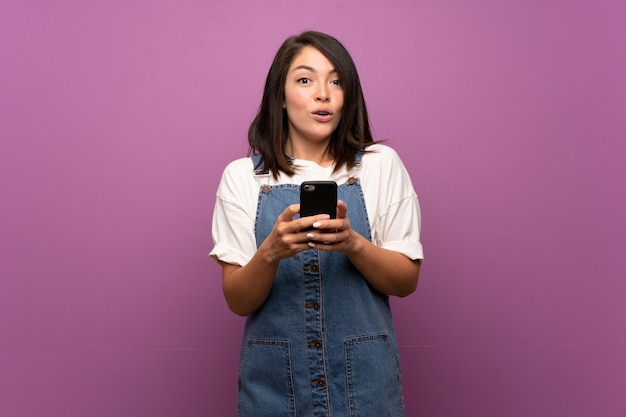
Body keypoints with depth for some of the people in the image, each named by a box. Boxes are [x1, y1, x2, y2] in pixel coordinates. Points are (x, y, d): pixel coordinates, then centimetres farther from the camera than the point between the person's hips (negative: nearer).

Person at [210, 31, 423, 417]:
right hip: (274, 375, 1)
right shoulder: (242, 176, -2)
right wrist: (272, 252, -23)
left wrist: (353, 243, -19)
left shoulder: (382, 165, -2)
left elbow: (407, 281, -2)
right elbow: (238, 300, -4)